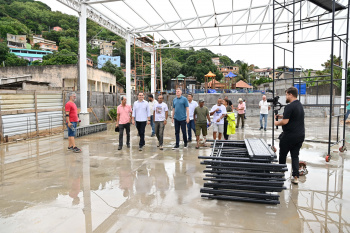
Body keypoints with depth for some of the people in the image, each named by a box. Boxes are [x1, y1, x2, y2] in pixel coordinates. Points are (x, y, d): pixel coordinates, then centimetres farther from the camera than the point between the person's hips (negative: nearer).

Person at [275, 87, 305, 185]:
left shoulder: (289, 106, -18)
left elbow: (285, 121, -22)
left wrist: (277, 123, -3)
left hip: (289, 135, -8)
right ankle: (296, 177, 8)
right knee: (295, 156, 11)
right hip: (300, 135, 8)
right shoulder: (300, 105, 11)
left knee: (282, 155, 10)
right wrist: (281, 116, 18)